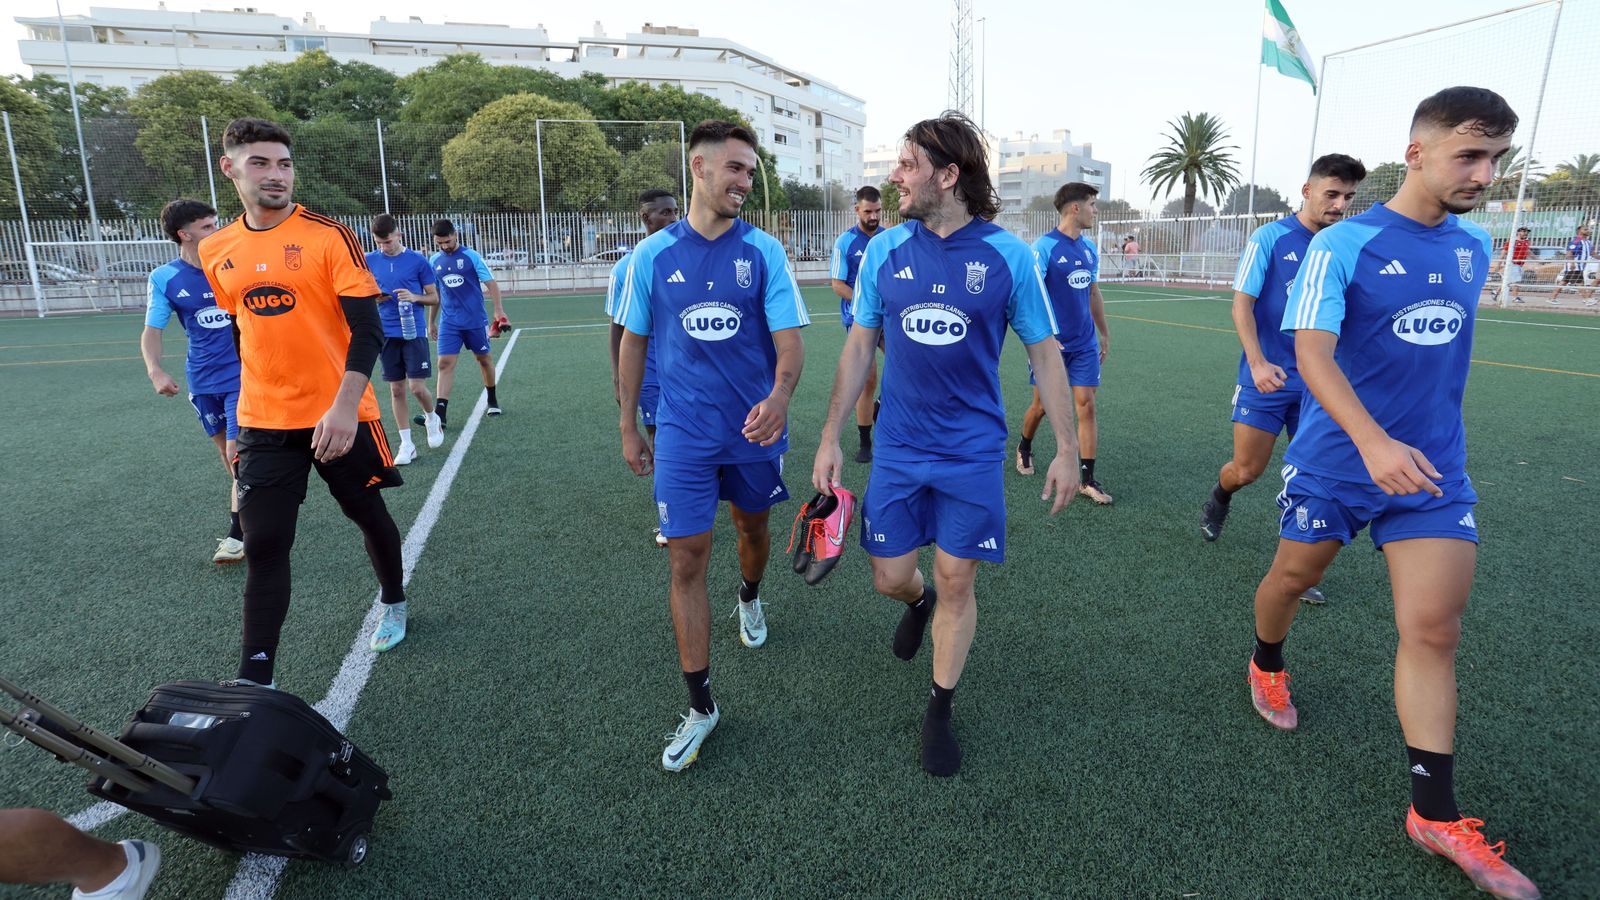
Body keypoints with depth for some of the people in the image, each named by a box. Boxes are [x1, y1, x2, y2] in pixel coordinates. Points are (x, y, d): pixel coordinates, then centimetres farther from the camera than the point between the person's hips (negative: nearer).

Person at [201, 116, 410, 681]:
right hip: (264, 423, 3)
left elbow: (366, 329, -15)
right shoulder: (215, 252, 7)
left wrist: (345, 406, -26)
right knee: (263, 545, -1)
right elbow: (241, 332, 19)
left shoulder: (329, 236, -8)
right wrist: (245, 410, 21)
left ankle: (393, 605, 39)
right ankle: (255, 680, 8)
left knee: (368, 514, 13)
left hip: (340, 418, -3)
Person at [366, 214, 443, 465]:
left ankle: (432, 419, 25)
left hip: (414, 331, -3)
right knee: (396, 390, 5)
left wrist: (415, 297, -18)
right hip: (387, 334, 3)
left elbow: (435, 298, 2)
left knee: (417, 387, -8)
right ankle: (406, 444, 13)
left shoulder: (418, 260, -3)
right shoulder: (369, 261, 5)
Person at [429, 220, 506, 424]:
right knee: (445, 363, -9)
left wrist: (498, 310, -14)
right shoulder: (434, 261, 7)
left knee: (484, 359, 12)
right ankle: (440, 413, -13)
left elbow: (491, 282, -5)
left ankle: (492, 401, 32)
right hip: (448, 322, 2)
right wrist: (431, 322, 18)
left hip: (475, 319, -2)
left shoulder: (471, 256, -6)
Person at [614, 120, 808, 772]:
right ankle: (700, 705, 8)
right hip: (683, 432, 0)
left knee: (752, 525, 19)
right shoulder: (653, 254, -2)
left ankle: (749, 598, 55)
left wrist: (780, 396, -31)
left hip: (755, 427, 1)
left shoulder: (763, 250, -4)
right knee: (686, 558, -4)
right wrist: (628, 427, 10)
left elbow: (789, 338, -10)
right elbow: (633, 341, 8)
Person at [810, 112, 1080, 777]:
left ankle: (940, 711, 26)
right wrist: (830, 439, 4)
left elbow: (1045, 354, 0)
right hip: (898, 448, 2)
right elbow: (859, 347, 5)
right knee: (891, 578, 7)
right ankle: (918, 603, 46)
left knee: (957, 583, 4)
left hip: (973, 452, -2)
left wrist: (1066, 449, -2)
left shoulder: (1007, 255, -7)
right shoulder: (885, 250, -1)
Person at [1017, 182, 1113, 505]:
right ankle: (1024, 448, 38)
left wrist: (1104, 333, 21)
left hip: (1085, 344, 5)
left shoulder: (1090, 247, 9)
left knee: (1086, 405, 0)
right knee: (1042, 405, 8)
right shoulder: (1045, 245, -12)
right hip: (1052, 344, -5)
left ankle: (1087, 479, 4)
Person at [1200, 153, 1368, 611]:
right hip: (1266, 377, -3)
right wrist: (1258, 362, -22)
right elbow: (1242, 304, -10)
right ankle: (1220, 496, 36)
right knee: (1246, 471, 0)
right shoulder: (1270, 238, -6)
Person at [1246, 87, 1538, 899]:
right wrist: (1372, 442, -35)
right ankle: (1266, 665, 47)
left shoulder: (1474, 246, 7)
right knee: (1293, 577, 14)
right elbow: (1311, 350, -22)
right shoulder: (1343, 245, -12)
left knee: (1434, 631, 0)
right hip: (1335, 461, -4)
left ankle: (1435, 815, 10)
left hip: (1434, 468, 4)